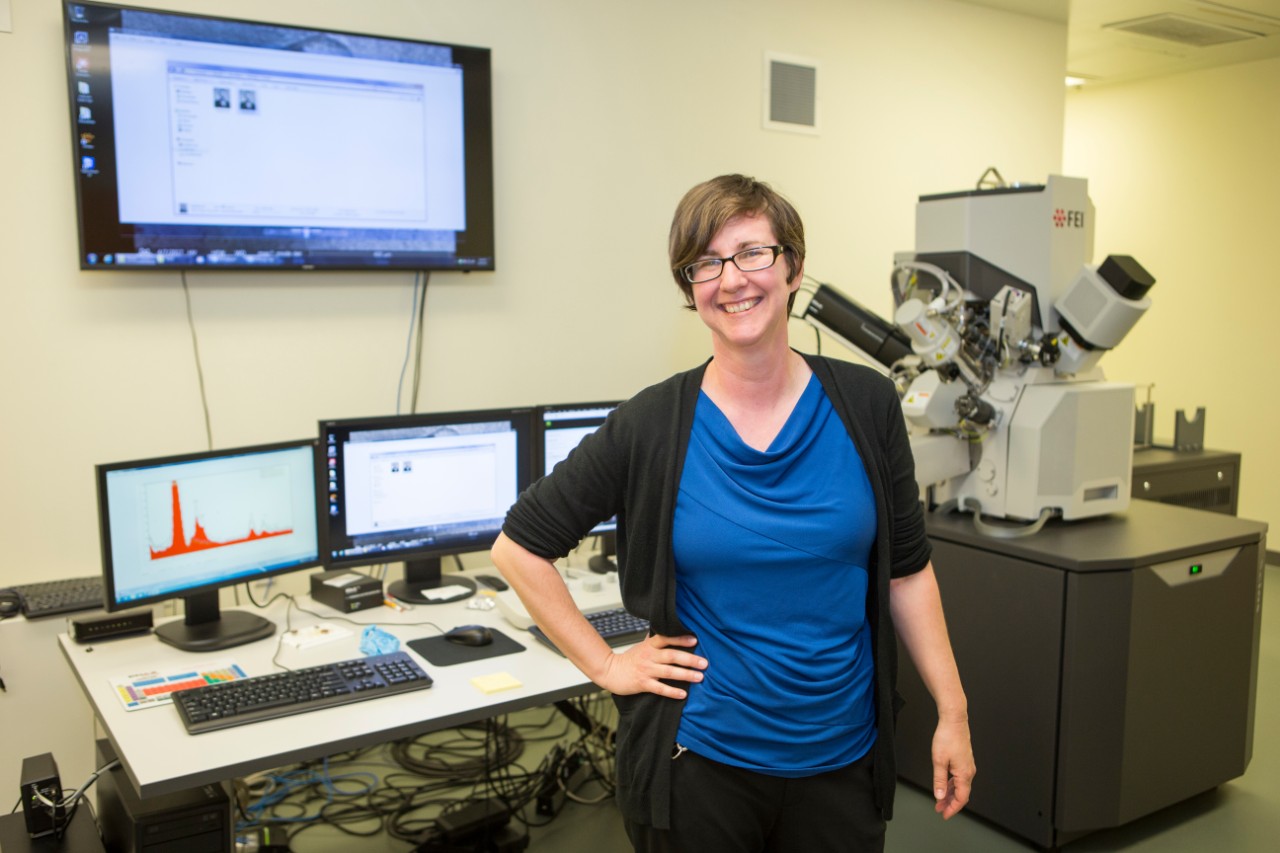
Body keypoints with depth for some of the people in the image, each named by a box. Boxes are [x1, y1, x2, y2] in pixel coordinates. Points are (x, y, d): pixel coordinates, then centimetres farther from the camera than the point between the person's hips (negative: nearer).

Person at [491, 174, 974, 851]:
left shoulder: (865, 406, -4)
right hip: (698, 762, -1)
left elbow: (906, 570, 3)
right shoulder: (652, 426, -11)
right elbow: (519, 548, -4)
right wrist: (606, 665, -6)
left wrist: (952, 712, 2)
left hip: (842, 759, 2)